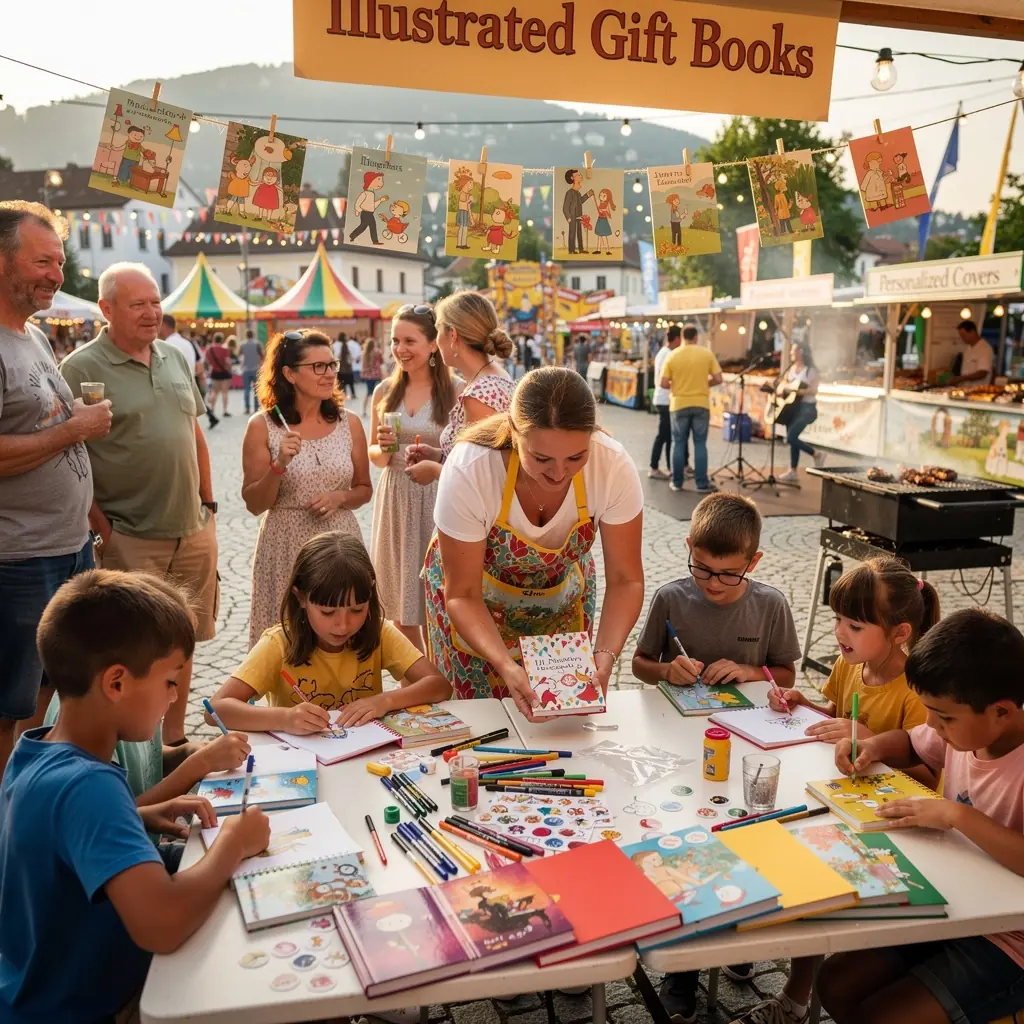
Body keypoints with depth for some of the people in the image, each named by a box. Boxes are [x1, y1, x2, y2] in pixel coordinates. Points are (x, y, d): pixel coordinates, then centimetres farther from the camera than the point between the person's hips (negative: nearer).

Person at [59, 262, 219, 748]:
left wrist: (208, 503, 14)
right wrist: (101, 525, -14)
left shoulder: (175, 358, 12)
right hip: (129, 541, -6)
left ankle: (175, 740, 30)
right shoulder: (81, 369, -8)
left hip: (192, 532, 6)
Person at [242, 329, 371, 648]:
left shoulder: (349, 422, 3)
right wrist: (279, 466, -18)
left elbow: (364, 490, 12)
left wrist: (340, 497, -9)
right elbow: (254, 504, -3)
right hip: (286, 546, -2)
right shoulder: (262, 426, -5)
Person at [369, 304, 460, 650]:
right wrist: (383, 449, -6)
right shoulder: (385, 391, 7)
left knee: (435, 611, 2)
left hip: (437, 504, -4)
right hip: (394, 502, 5)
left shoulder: (455, 392, -7)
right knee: (400, 611, 12)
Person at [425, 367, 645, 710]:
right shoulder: (468, 471, -35)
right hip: (478, 599, -2)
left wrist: (605, 657, -36)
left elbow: (625, 581, -20)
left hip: (564, 593, 2)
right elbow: (463, 596, -26)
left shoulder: (614, 467, -30)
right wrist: (506, 666, -41)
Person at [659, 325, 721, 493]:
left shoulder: (672, 356, -4)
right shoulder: (707, 354, -2)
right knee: (700, 444, 6)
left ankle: (677, 482, 12)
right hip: (701, 404, 0)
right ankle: (702, 483, 6)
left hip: (679, 405, 0)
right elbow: (718, 379, -4)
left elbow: (663, 383, -7)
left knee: (679, 443, 9)